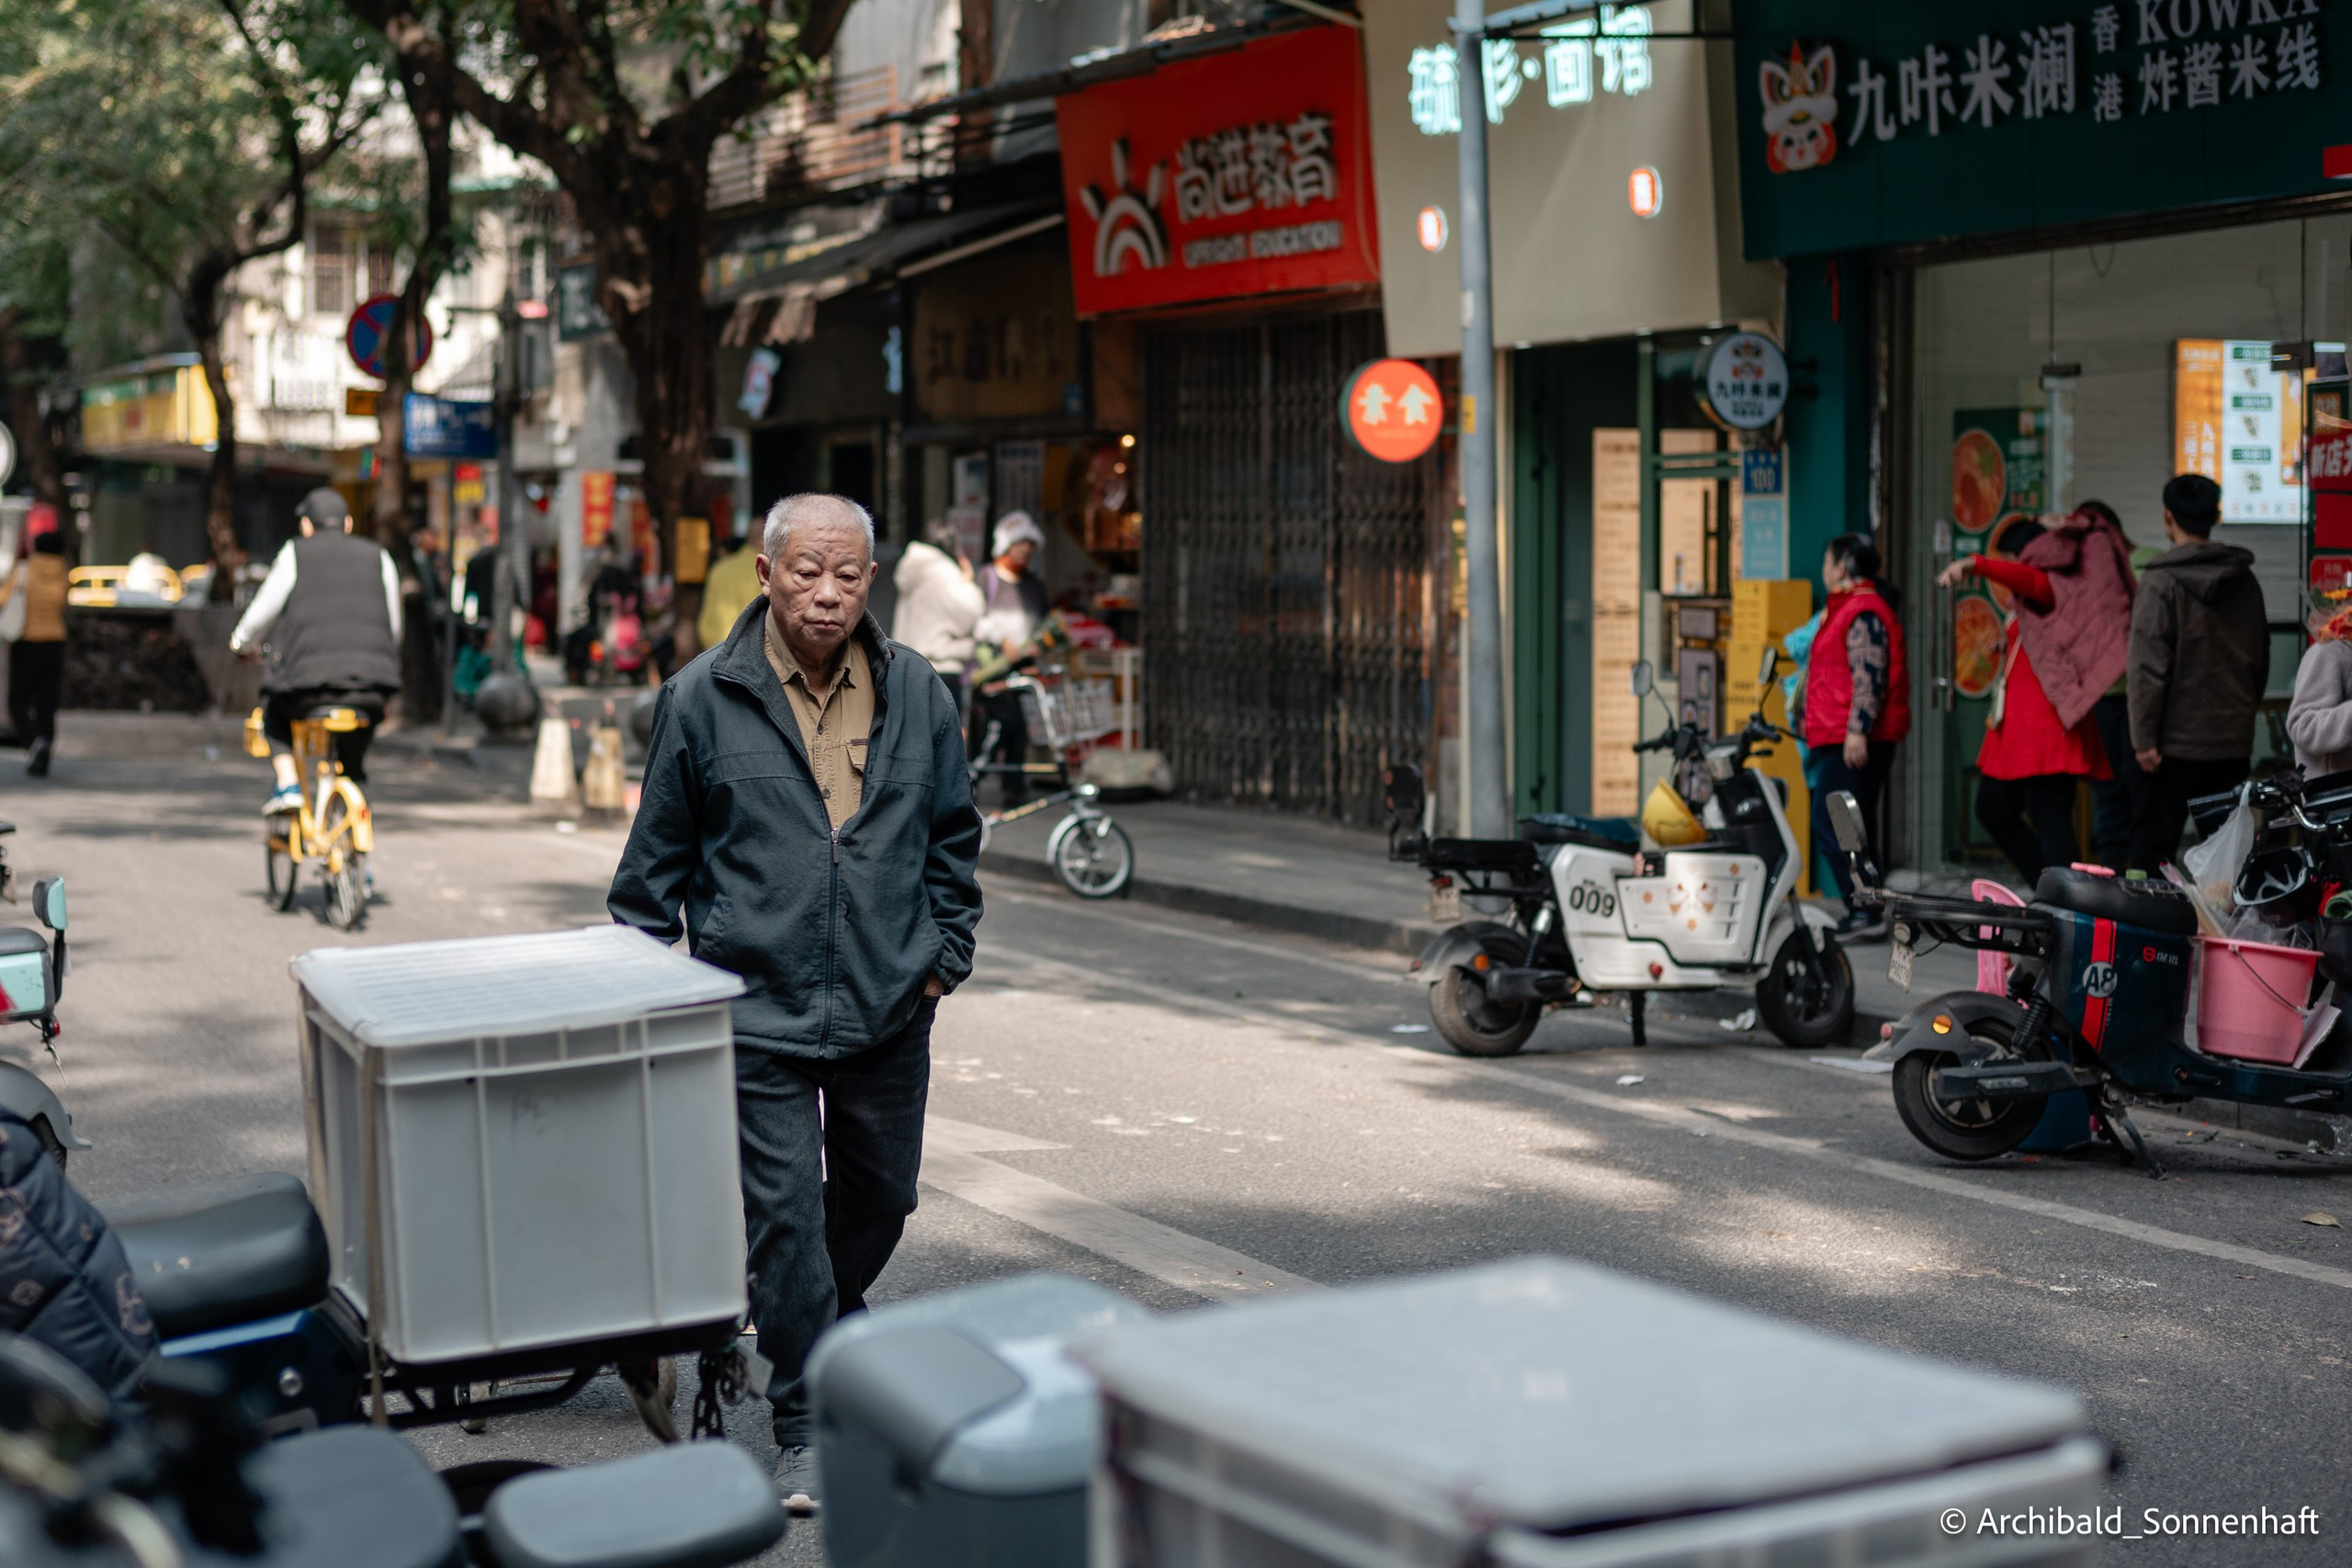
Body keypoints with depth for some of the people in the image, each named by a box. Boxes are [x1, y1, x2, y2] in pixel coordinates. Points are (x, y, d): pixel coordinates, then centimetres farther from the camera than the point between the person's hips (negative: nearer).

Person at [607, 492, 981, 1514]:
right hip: (759, 1008, -3)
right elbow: (657, 857, 4)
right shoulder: (703, 699, -4)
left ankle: (830, 1325, 46)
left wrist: (945, 951, 9)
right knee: (784, 1213, -5)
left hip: (888, 1007, 4)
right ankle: (807, 1428, 5)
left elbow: (953, 835, 15)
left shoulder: (915, 692, 4)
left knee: (879, 1197, 17)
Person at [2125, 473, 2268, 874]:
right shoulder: (2244, 580, 8)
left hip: (2179, 741, -5)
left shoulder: (2161, 581, -11)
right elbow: (2261, 658, 16)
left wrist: (2144, 738, -13)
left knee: (2153, 841, -1)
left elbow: (2149, 666, -15)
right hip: (2235, 740, 5)